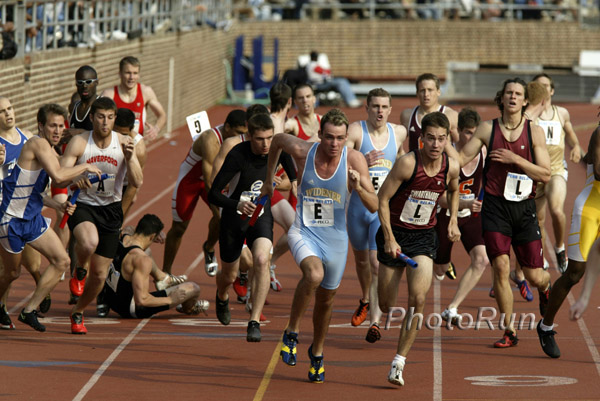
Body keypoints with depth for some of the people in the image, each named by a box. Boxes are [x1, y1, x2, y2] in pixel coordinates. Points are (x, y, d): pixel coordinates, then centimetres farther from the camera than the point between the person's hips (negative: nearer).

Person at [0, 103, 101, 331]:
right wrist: (85, 167, -17)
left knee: (62, 261, -2)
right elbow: (58, 176, -31)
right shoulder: (39, 144, -18)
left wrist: (58, 206, 9)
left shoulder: (50, 153, 10)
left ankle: (29, 311, 4)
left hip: (33, 218, 9)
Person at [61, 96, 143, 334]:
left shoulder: (123, 144, -5)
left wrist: (129, 158, -26)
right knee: (89, 242, -38)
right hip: (82, 205, -3)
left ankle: (78, 312, 33)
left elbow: (137, 183, -9)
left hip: (110, 210, 3)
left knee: (100, 274, 6)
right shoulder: (79, 143, -10)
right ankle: (80, 271, -3)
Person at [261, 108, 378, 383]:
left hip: (336, 238, 2)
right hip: (304, 233, -2)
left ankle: (317, 352, 43)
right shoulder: (302, 151, -14)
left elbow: (374, 207, -14)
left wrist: (358, 187, -34)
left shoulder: (354, 160, -14)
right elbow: (278, 141, 10)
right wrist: (269, 179, 19)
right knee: (314, 274, -33)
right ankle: (291, 332, -12)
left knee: (325, 300, 15)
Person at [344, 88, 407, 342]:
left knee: (377, 263, -14)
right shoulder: (355, 131, -8)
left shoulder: (398, 132, 4)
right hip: (358, 206, 0)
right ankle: (365, 301, 47)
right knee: (361, 259, 19)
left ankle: (375, 320, -19)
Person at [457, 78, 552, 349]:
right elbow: (461, 158, 5)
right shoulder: (487, 129, 3)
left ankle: (546, 286, 41)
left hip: (524, 208, 0)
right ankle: (509, 332, -1)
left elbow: (545, 175, -4)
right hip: (495, 207, 0)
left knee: (534, 276, 1)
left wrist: (516, 159, -15)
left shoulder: (534, 132, 0)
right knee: (501, 268, -12)